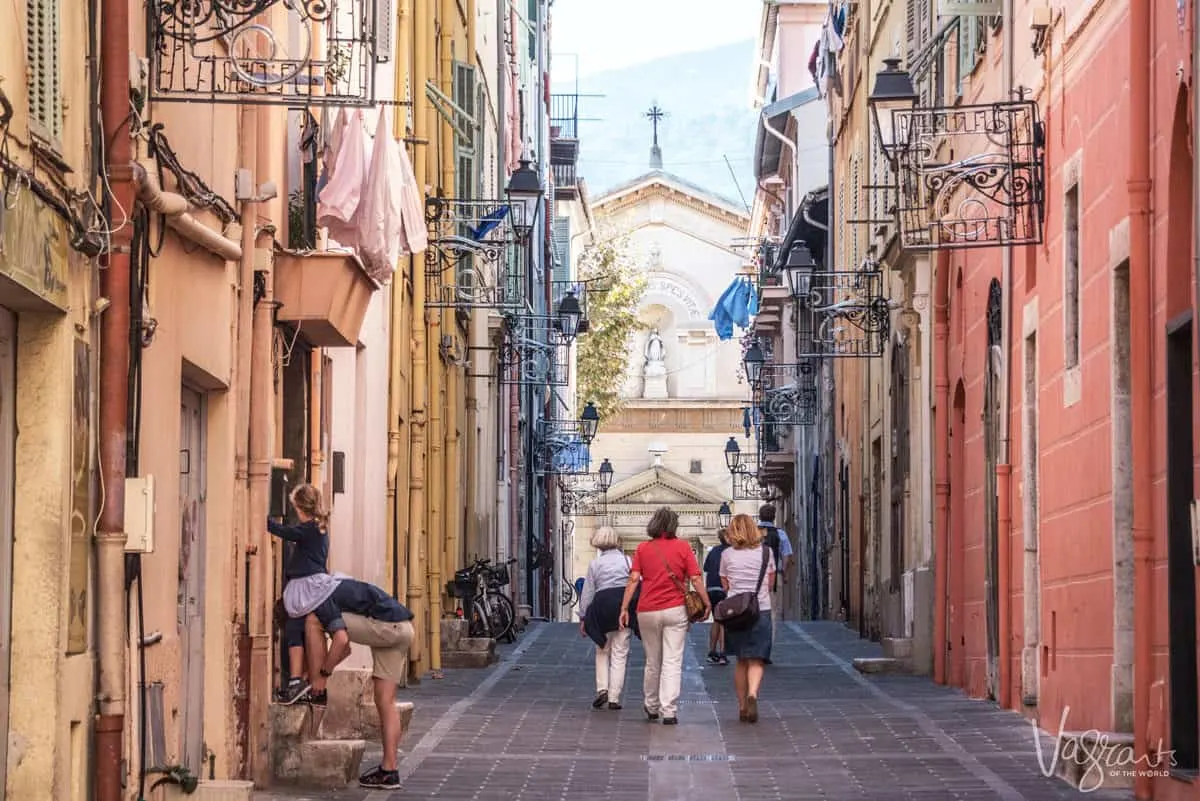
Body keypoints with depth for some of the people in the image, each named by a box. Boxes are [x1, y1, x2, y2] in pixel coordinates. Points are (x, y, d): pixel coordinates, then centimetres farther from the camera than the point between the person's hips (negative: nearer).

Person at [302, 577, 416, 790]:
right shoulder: (332, 592, 25)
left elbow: (341, 639, -20)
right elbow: (345, 649, 33)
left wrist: (322, 674, -11)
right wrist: (324, 668, 27)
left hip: (387, 626, -10)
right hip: (404, 630, 10)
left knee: (313, 622, -6)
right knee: (385, 700, 7)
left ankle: (317, 692, -2)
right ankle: (389, 770, 3)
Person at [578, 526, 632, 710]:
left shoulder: (595, 563, 5)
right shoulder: (627, 560, 5)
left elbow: (587, 593, 6)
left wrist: (583, 617, 11)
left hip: (602, 605, 0)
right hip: (624, 604, 0)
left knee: (602, 651, 17)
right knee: (619, 654, 5)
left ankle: (602, 688, -1)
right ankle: (614, 698, 3)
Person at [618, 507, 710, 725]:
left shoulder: (642, 549, 5)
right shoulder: (682, 547, 0)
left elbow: (633, 580, -2)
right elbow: (695, 578, -5)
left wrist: (624, 608, -3)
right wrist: (707, 603, 3)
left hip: (647, 611, 2)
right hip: (675, 609, -2)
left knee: (652, 662, 15)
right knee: (673, 662, -2)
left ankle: (651, 708, 28)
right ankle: (669, 712, -9)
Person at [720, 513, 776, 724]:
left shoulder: (727, 555, 1)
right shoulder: (766, 552, 3)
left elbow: (725, 585, 8)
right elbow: (770, 584, 11)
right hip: (761, 610, -1)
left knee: (741, 661, 13)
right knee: (757, 660, -2)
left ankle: (742, 707, 14)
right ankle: (752, 695, -28)